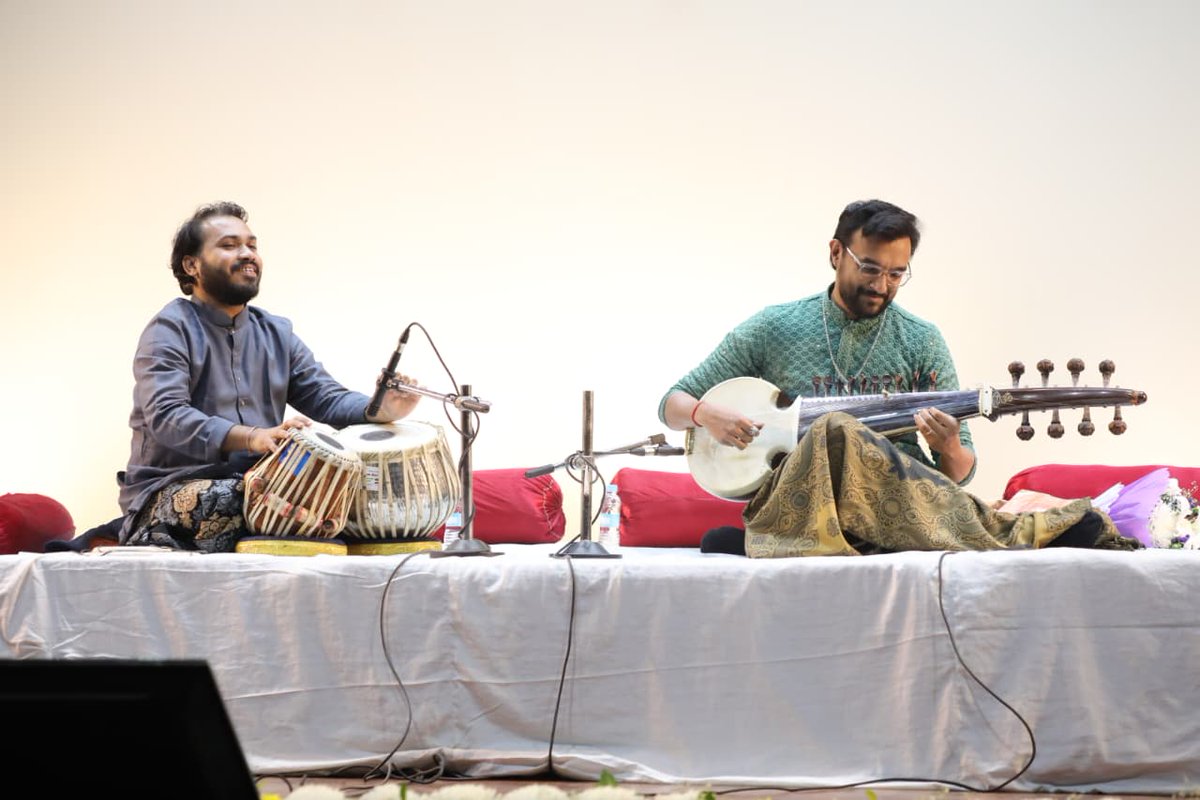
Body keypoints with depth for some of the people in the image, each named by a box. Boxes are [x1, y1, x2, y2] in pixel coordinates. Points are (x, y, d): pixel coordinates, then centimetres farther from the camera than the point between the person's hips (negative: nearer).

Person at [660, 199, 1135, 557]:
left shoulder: (922, 341, 11)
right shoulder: (773, 328, 10)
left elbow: (960, 474, 11)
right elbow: (672, 403, 15)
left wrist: (949, 449, -14)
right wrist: (705, 413, -9)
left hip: (898, 494, 0)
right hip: (791, 496, 0)